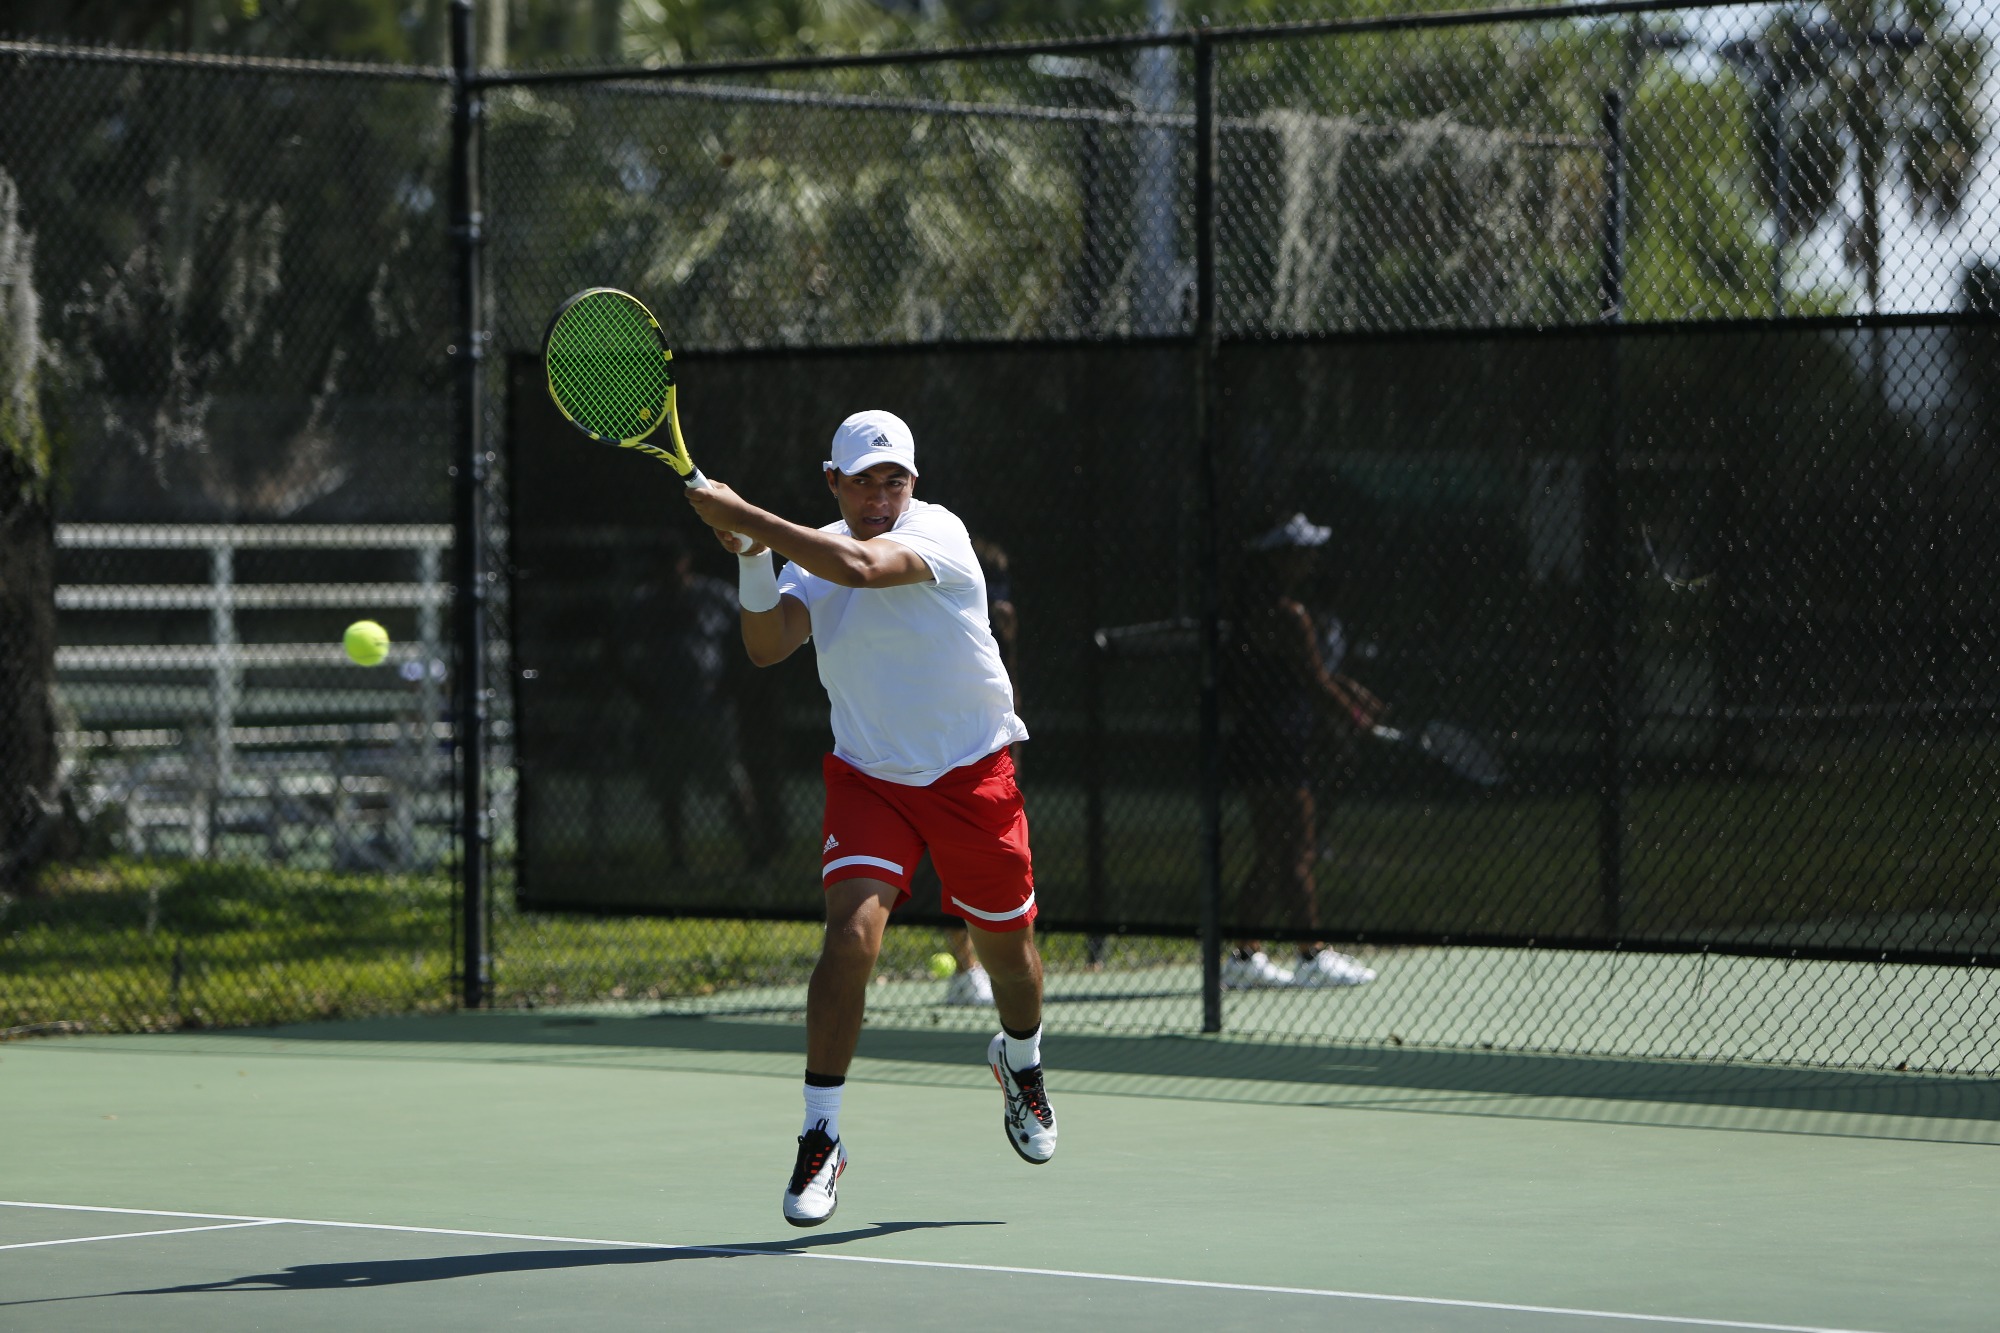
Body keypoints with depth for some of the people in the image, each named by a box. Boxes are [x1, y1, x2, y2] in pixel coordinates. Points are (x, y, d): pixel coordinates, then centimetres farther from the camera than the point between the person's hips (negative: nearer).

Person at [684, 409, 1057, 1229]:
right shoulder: (816, 551, -1)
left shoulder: (936, 532, -18)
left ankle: (1020, 1062, 49)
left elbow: (861, 566, -38)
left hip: (972, 776, -2)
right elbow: (768, 646, -13)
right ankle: (820, 1138, -14)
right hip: (868, 777, 2)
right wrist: (752, 555, -26)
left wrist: (746, 515, -37)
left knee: (1007, 946, 13)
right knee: (851, 932, -19)